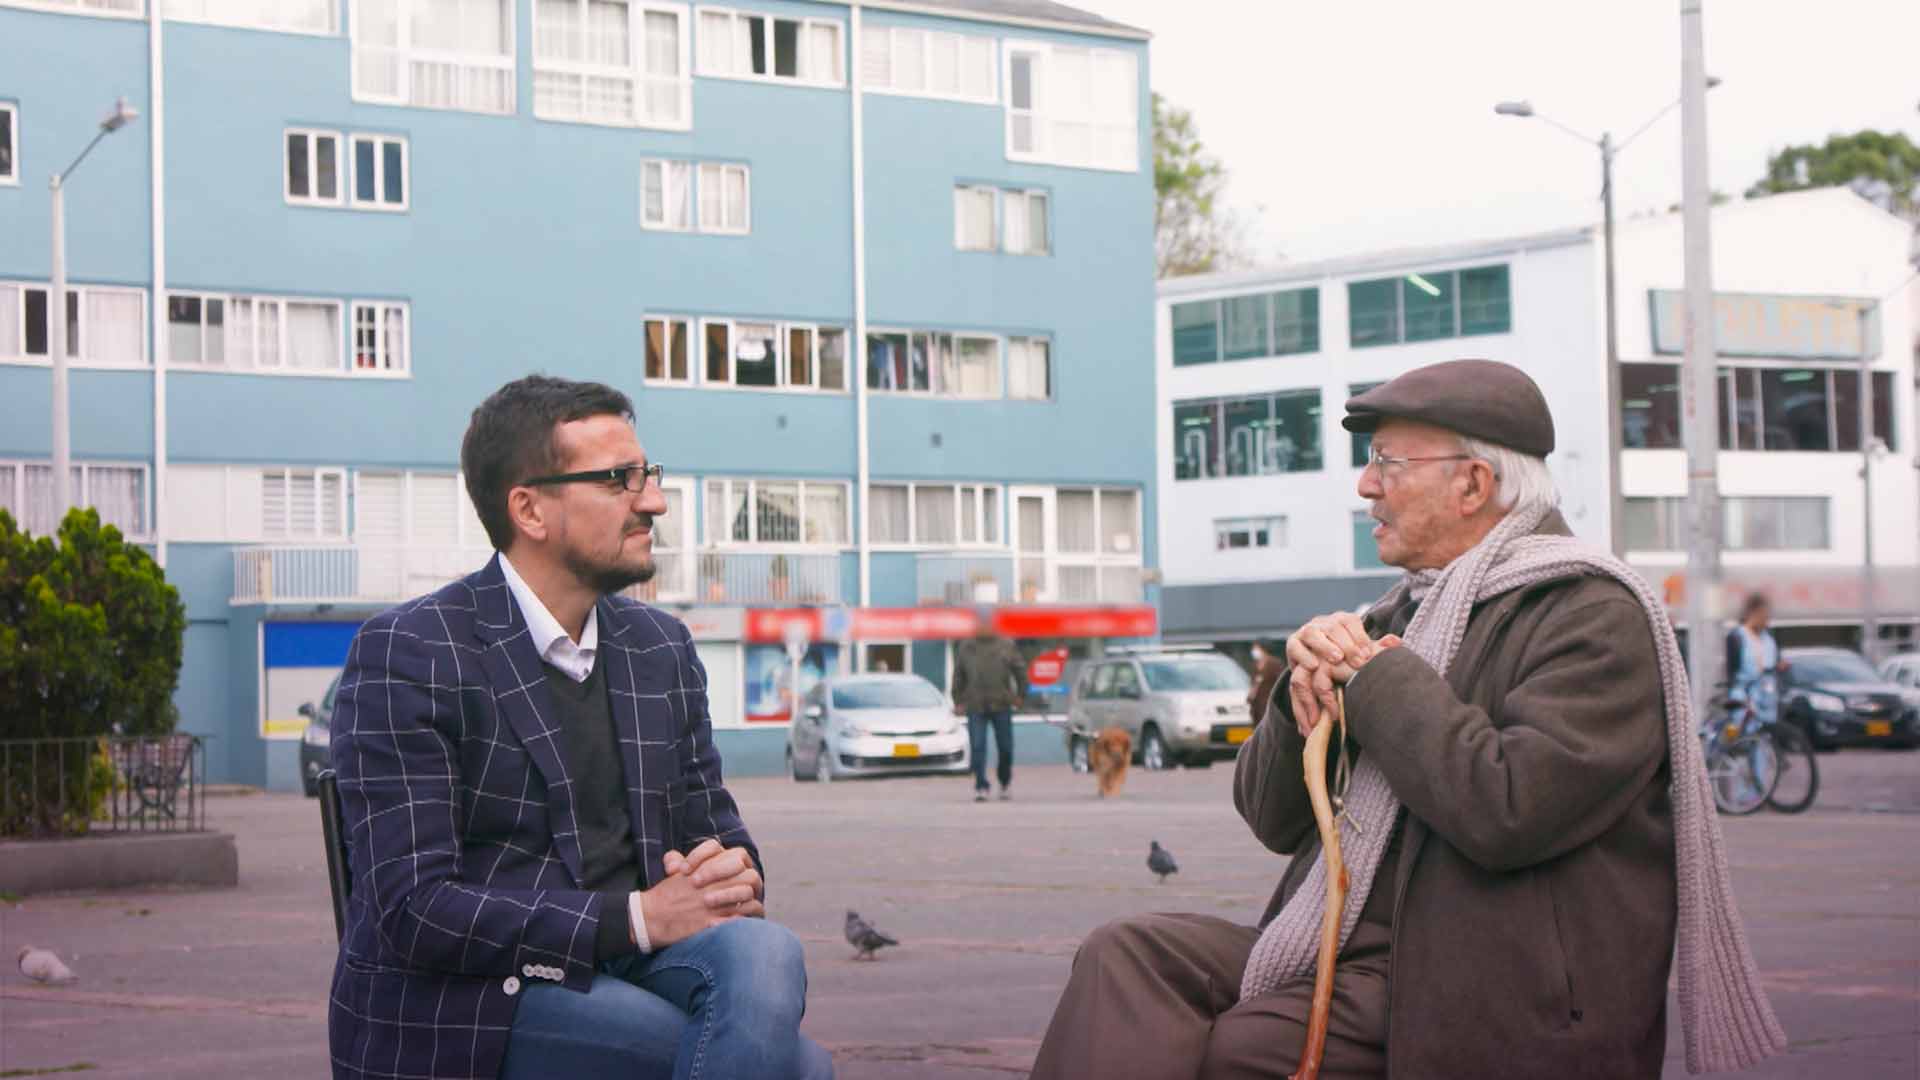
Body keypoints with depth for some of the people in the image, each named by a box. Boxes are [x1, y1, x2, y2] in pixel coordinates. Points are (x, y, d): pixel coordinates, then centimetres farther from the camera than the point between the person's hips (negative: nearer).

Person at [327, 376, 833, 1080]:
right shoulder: (405, 654, -8)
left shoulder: (661, 648, 13)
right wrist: (638, 917, -20)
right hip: (462, 1011, -6)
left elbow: (712, 826, 19)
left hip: (618, 969, 6)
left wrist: (733, 873, -8)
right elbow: (412, 910, -16)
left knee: (760, 951, -28)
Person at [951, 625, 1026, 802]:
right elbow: (958, 675, 12)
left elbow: (1020, 669, 11)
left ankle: (1004, 784, 24)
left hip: (1001, 707, 0)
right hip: (976, 707, 0)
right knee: (978, 748, -7)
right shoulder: (966, 648, 8)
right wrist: (958, 701, 8)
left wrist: (1020, 694, 6)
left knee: (1006, 748, 5)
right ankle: (980, 787, -5)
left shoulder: (1005, 646, 5)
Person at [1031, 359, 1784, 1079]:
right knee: (1128, 956, -13)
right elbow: (1271, 816, 17)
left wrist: (1376, 678, -11)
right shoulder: (1405, 615, 18)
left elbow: (1505, 810, -24)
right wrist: (1309, 688, -4)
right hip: (1358, 951, 8)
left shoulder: (1593, 615, -8)